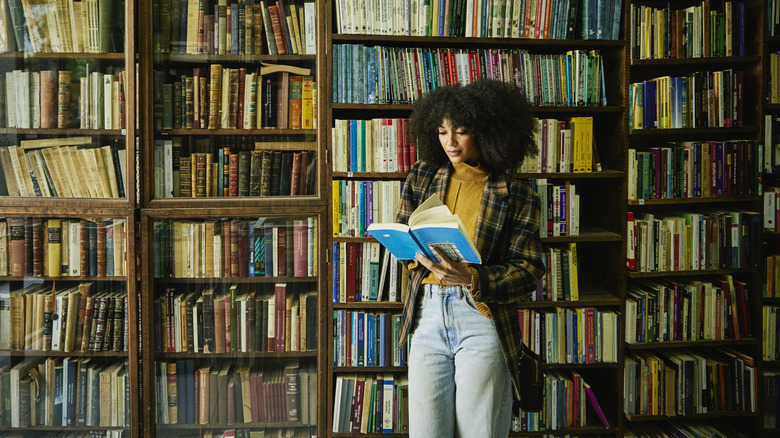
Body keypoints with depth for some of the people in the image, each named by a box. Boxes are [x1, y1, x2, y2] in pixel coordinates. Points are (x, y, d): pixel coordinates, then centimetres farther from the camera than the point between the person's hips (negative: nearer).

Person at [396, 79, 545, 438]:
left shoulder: (517, 196, 0)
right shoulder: (422, 177, 10)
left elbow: (528, 271, -4)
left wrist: (472, 278, -21)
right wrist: (417, 252, -8)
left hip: (482, 317, -2)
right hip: (428, 314, 3)